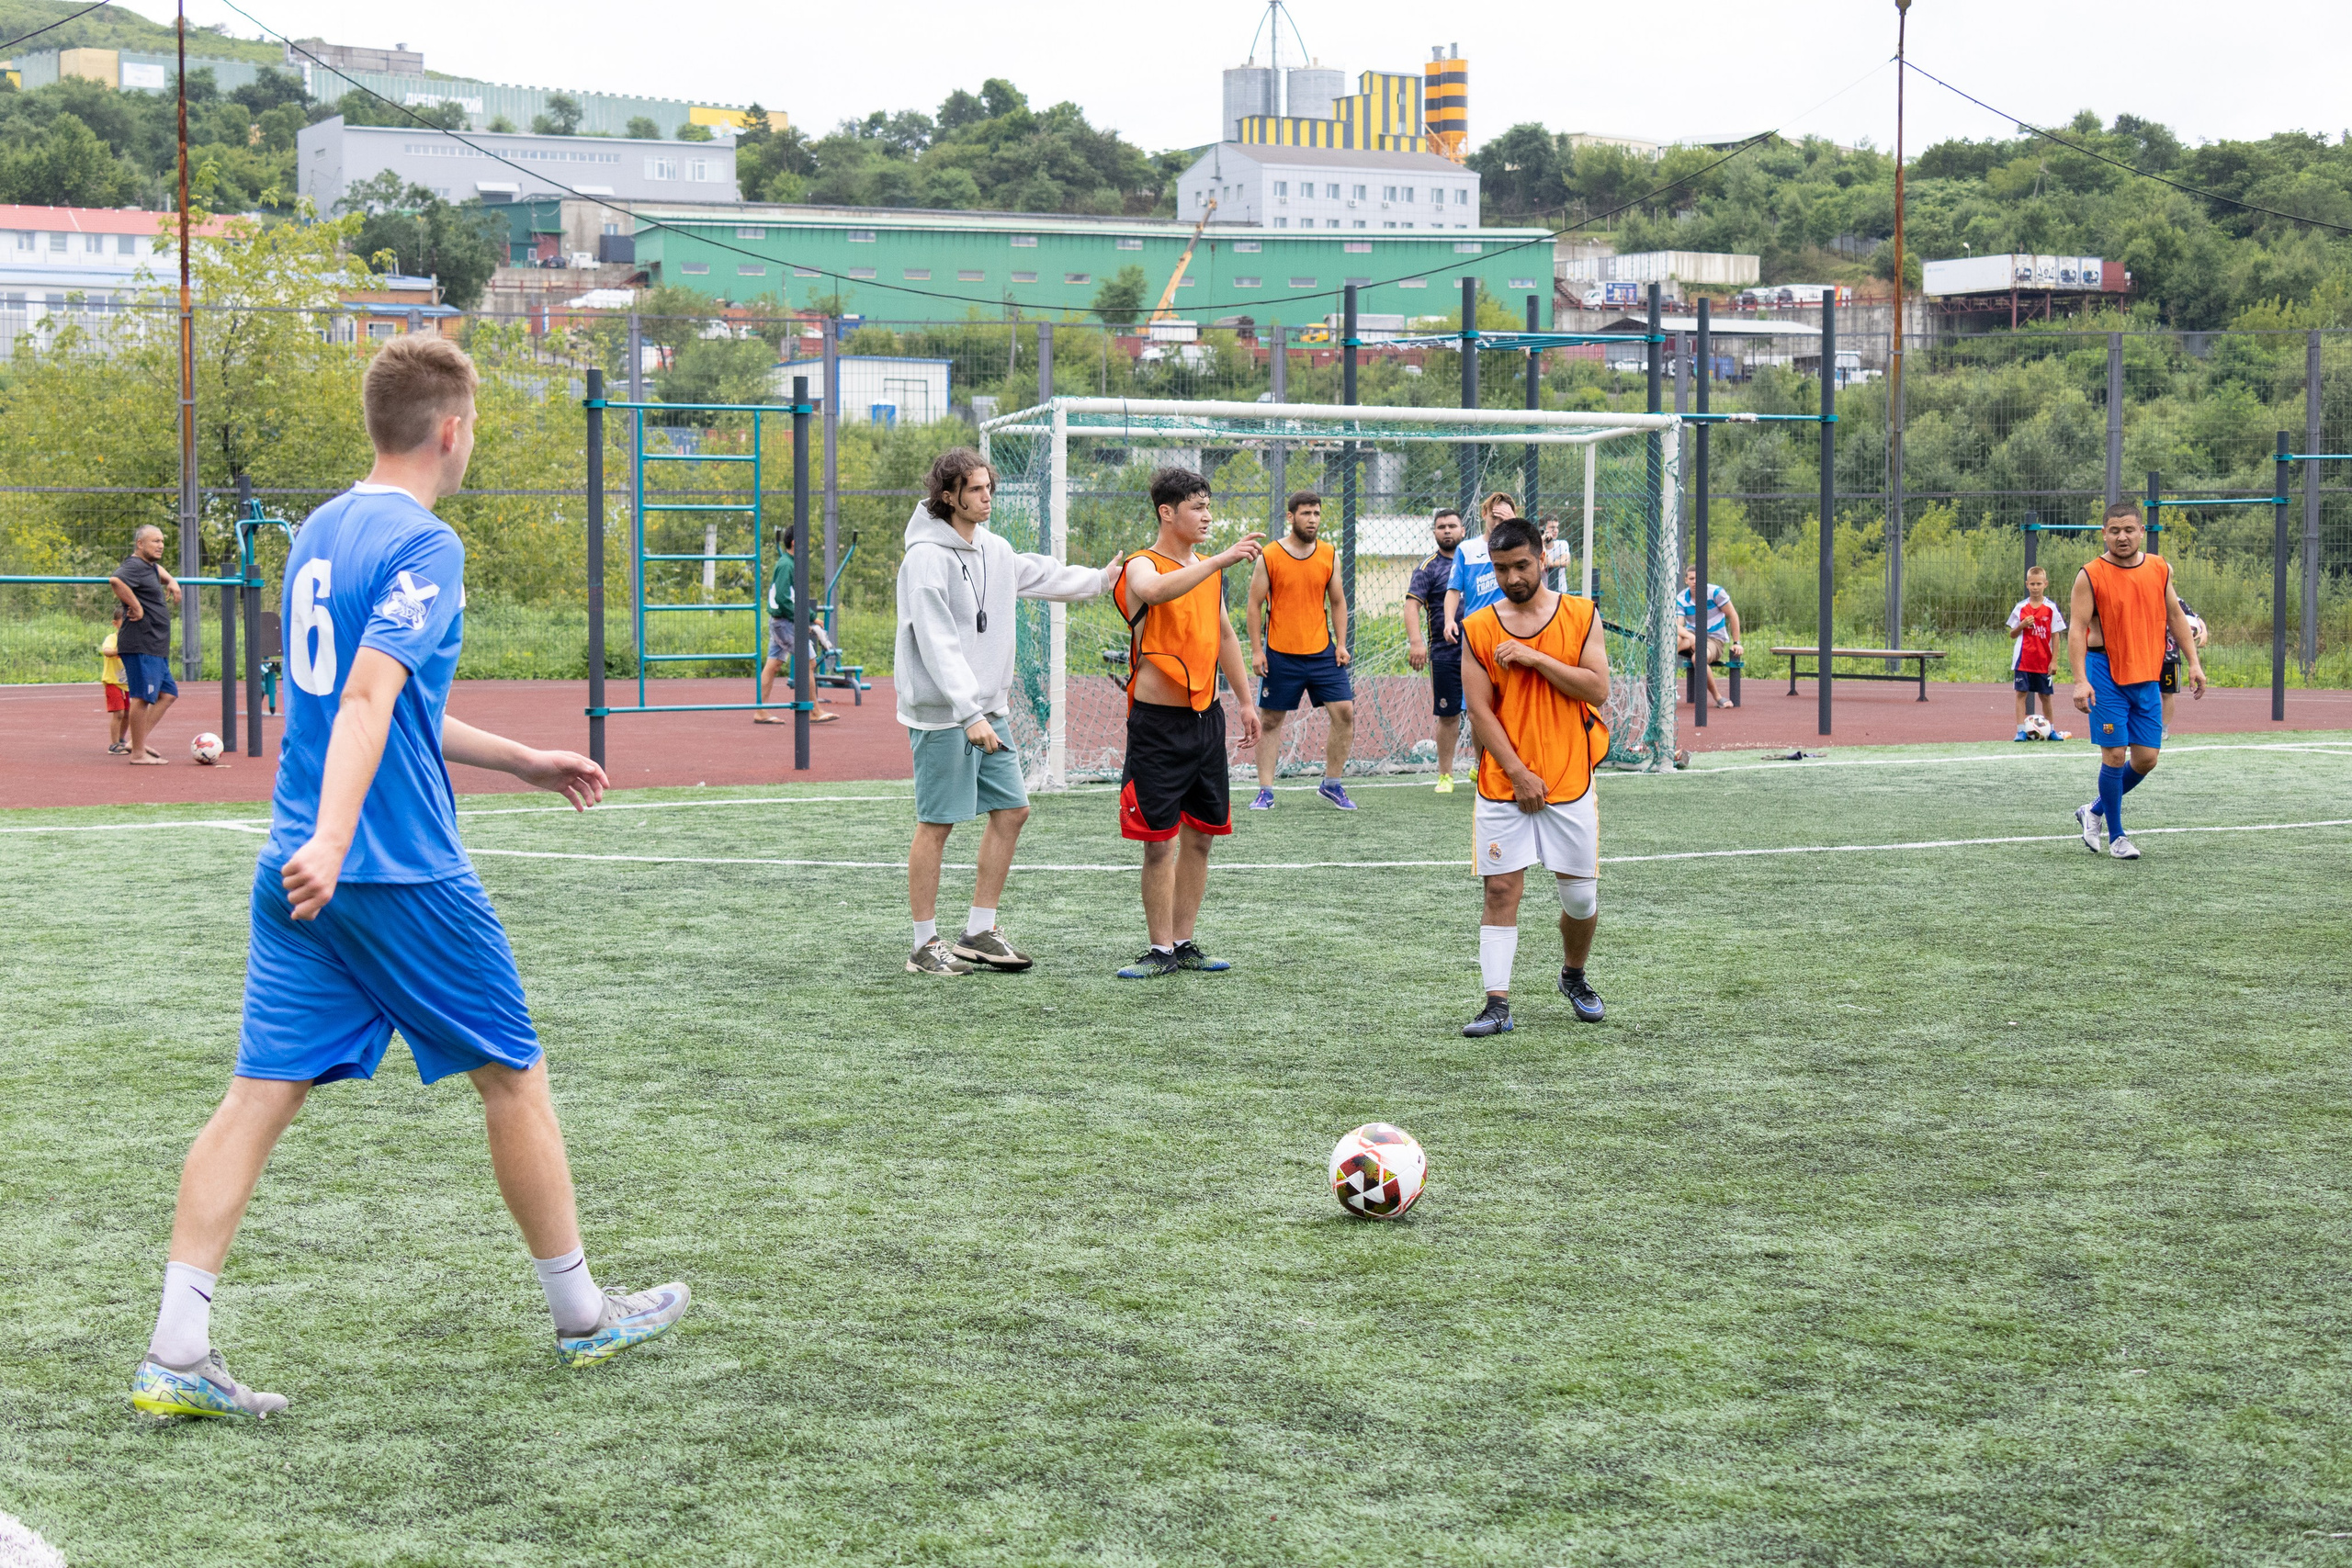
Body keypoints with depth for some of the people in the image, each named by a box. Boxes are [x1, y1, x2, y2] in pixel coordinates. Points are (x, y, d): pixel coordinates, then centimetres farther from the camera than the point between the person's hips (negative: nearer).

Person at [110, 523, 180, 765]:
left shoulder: (149, 567, 19)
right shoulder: (135, 566, -12)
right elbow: (115, 581, -33)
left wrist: (171, 581, 26)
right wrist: (136, 607, -24)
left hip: (156, 648, 11)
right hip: (141, 645, -11)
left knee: (168, 694, 13)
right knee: (142, 697, -8)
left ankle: (140, 741, 14)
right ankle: (138, 754, -6)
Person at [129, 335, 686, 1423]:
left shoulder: (319, 533, 15)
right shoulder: (423, 546, -12)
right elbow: (369, 698, -26)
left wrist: (522, 760, 32)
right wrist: (332, 841, -36)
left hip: (299, 877, 7)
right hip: (403, 875, -7)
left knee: (261, 1094, 2)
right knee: (512, 1076, 10)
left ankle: (176, 1354, -6)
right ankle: (581, 1314, 23)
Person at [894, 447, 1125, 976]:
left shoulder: (993, 549, 10)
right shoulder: (927, 557, -16)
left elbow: (1041, 576, 30)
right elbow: (938, 646, -22)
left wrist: (1102, 578, 31)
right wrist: (969, 713, -27)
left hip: (989, 711, 9)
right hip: (941, 714, -9)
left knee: (1011, 809, 8)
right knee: (936, 824, -3)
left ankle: (979, 933, 17)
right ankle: (926, 946, 6)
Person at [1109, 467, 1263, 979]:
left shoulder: (1209, 568, 12)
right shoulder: (1142, 566, -9)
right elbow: (1157, 591, -34)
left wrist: (1245, 700, 21)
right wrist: (1223, 559, -39)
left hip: (1206, 718, 7)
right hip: (1157, 723, -7)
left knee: (1200, 836, 9)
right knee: (1160, 842, -4)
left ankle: (1184, 943, 19)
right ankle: (1160, 950, 4)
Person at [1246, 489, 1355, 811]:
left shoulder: (1329, 556, 5)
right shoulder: (1268, 557, -4)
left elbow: (1338, 602, 12)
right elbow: (1255, 605, -1)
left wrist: (1341, 644, 4)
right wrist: (1256, 649, -6)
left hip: (1322, 652, 3)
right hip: (1280, 655, -3)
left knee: (1345, 712, -5)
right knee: (1270, 721, 3)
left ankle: (1331, 784, 9)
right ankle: (1265, 791, 11)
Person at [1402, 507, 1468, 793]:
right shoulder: (1428, 568, -1)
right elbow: (1412, 605, -11)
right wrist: (1416, 642, -25)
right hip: (1444, 653, -3)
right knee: (1448, 715, 2)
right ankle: (1445, 775, 12)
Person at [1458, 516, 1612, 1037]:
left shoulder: (1581, 616, 2)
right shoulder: (1477, 629, 2)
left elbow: (1598, 689, -7)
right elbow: (1479, 709, -2)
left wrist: (1534, 658, -15)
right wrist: (1518, 773, -10)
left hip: (1570, 782, 0)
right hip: (1502, 783, 0)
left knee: (1581, 896, 6)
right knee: (1501, 890, -6)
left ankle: (1574, 976, 33)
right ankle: (1497, 1004, -6)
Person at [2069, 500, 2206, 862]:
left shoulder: (2160, 569, 6)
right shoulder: (2090, 576, -8)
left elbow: (2175, 615, 16)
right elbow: (2077, 628, -10)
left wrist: (2193, 662, 10)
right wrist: (2081, 680, -20)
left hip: (2146, 676, 5)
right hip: (2106, 672, -5)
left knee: (2146, 758, 3)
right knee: (2115, 754, -6)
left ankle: (2095, 811, 25)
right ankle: (2116, 836, 8)